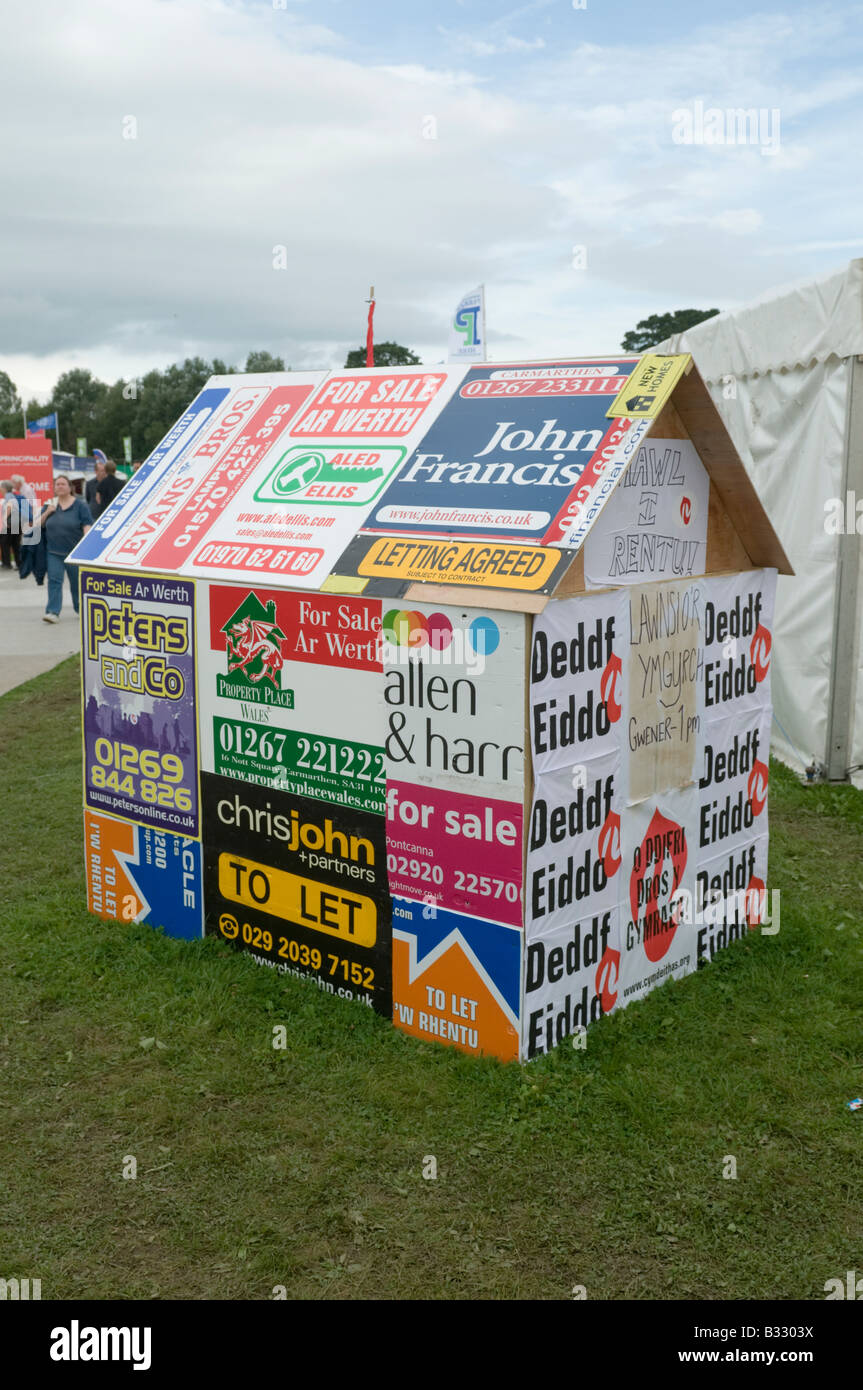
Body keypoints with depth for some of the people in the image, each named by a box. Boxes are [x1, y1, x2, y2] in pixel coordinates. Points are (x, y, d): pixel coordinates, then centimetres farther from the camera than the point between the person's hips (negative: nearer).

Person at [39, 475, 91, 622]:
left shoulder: (80, 505, -3)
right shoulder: (50, 504, 9)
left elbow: (87, 525, -8)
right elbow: (39, 524, 12)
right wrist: (47, 512, -5)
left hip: (74, 551, -3)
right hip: (54, 551, 3)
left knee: (77, 581, 9)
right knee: (54, 580, -7)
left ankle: (80, 609, 26)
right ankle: (53, 611, -10)